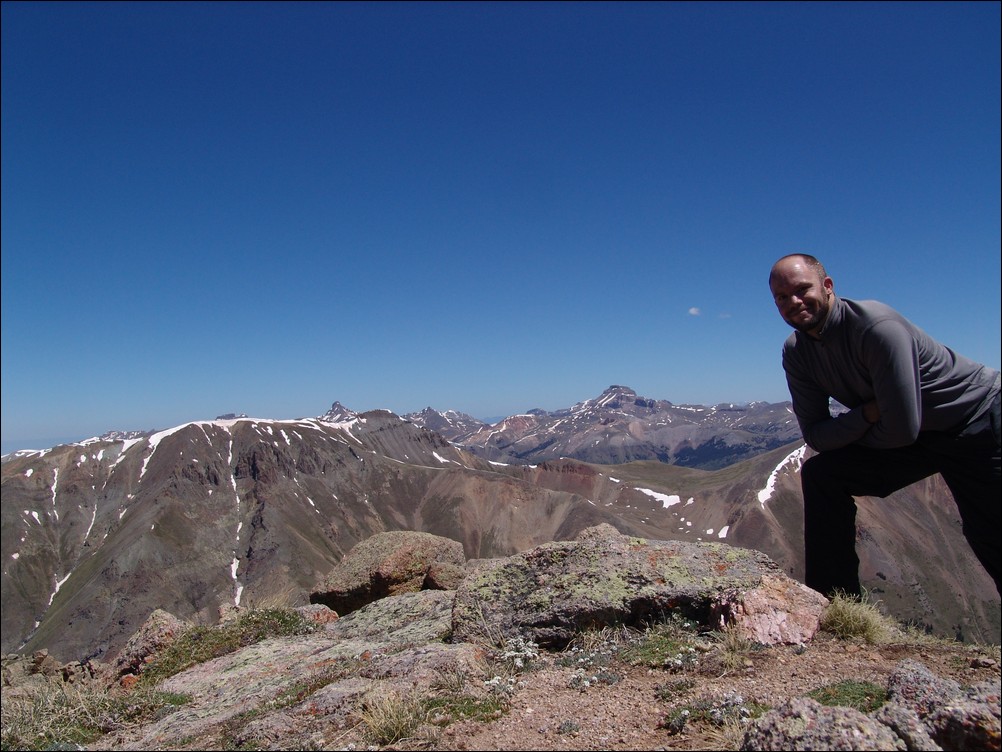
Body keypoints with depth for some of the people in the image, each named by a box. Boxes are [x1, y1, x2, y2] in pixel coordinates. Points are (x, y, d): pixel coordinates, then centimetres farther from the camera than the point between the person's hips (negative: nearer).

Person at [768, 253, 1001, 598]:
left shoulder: (876, 326, -29)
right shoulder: (796, 352, -8)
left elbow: (902, 429, -29)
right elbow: (816, 436, -10)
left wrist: (845, 431, -12)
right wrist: (868, 413, -23)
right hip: (917, 433, 7)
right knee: (821, 475, -7)